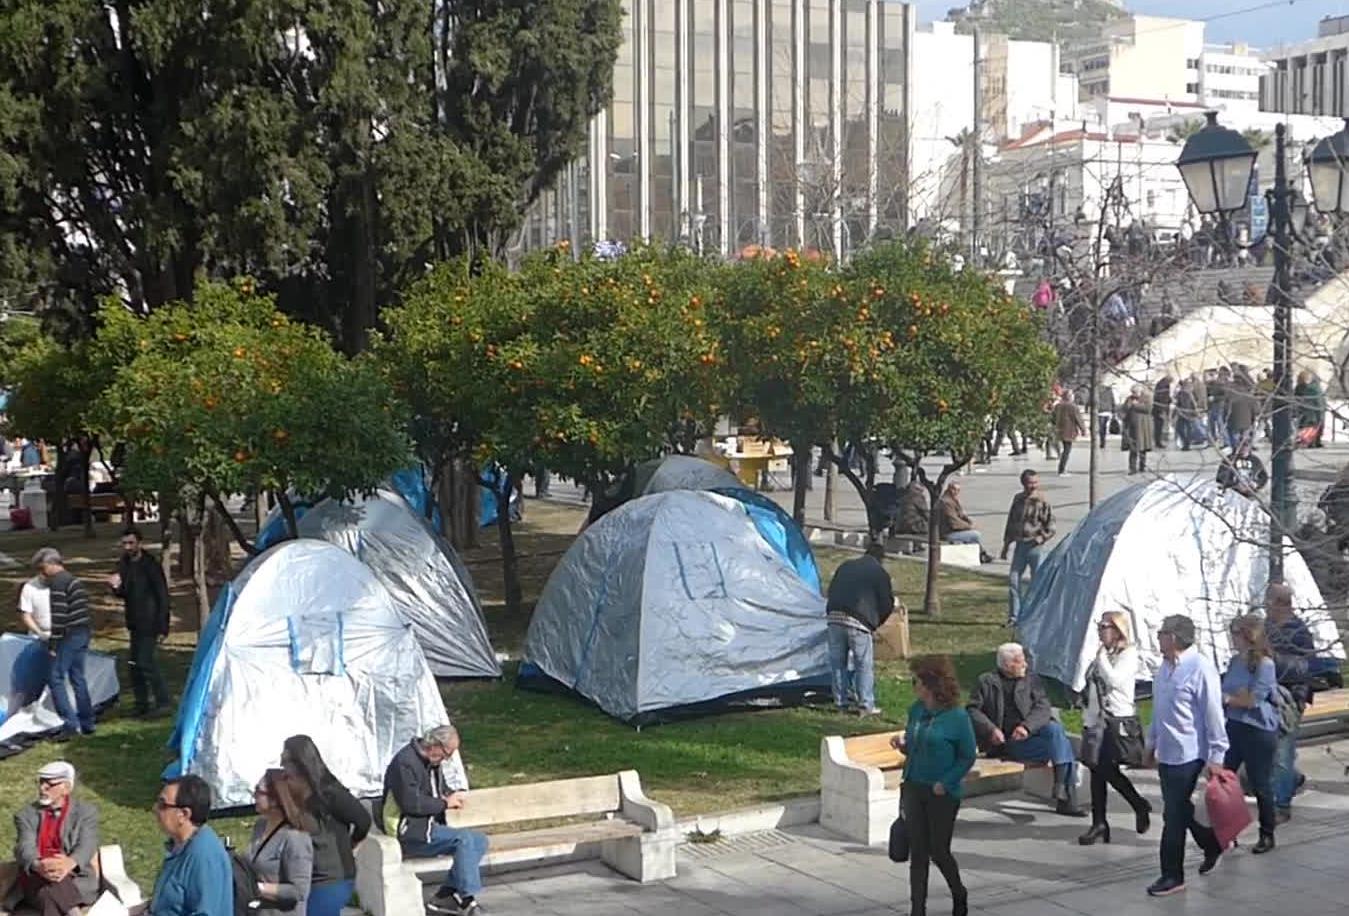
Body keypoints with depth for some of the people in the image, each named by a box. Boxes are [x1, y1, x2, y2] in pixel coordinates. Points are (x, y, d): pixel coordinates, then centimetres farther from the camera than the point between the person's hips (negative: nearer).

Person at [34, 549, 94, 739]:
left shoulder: (58, 583, -13)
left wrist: (53, 644, -15)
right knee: (77, 677, 15)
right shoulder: (75, 581, 17)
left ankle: (70, 723, -10)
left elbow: (58, 616, -19)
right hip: (83, 634, 9)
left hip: (70, 636, -9)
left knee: (56, 678, -5)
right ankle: (86, 723, 18)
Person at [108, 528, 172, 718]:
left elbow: (162, 597, -13)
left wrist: (162, 627, -17)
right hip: (135, 622, 8)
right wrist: (116, 587, -10)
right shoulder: (124, 565, 7)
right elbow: (124, 594, 14)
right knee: (135, 664, 11)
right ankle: (142, 704, 21)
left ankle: (162, 702, -3)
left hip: (149, 623, -8)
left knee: (145, 661, -12)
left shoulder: (150, 566, -14)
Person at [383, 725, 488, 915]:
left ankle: (446, 895, -12)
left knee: (479, 841, -7)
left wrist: (456, 796, 2)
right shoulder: (405, 762, -15)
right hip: (409, 833, -10)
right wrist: (445, 803, -13)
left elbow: (443, 790, 28)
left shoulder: (432, 763, 16)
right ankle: (466, 899, -19)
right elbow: (411, 803, -24)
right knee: (464, 839, -25)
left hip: (429, 826, 10)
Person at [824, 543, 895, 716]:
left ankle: (840, 703, 17)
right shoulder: (880, 573, 5)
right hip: (858, 622, -5)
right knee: (864, 665, 4)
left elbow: (831, 591, 25)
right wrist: (876, 622, 20)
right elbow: (888, 603, 5)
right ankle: (866, 705, 4)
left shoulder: (845, 566, 21)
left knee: (838, 662, 12)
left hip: (834, 617, 5)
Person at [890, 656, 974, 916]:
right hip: (914, 789, 5)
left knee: (939, 851, 6)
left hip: (943, 793, -5)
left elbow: (967, 757, -8)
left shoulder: (957, 717, -15)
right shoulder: (916, 710, 1)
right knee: (918, 853, 6)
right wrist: (902, 743, -8)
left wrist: (945, 782, -16)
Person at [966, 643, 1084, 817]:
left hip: (1032, 734, 3)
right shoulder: (986, 682, 10)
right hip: (1005, 742, -3)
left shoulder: (1031, 680, 16)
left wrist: (1026, 726, -17)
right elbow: (972, 710, 3)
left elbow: (1043, 707, 2)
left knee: (1055, 729, -31)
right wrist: (990, 729, -15)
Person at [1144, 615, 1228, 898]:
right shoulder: (1165, 667, 8)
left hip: (1188, 755, -8)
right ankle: (1212, 846, 40)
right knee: (1181, 811, 19)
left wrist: (1216, 757, -16)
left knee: (1174, 816, -2)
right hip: (1166, 752, 8)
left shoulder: (1200, 669, -18)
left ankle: (1173, 876, 8)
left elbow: (1213, 715, -17)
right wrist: (1152, 742, 22)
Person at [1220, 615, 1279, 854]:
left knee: (1260, 785, 6)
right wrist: (1240, 696, -7)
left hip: (1259, 731, -6)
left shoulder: (1265, 664, -14)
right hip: (1234, 727, 7)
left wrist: (1228, 699, -7)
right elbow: (1226, 691, 12)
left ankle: (1267, 835, 21)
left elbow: (1253, 699, -17)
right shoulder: (1235, 661, 6)